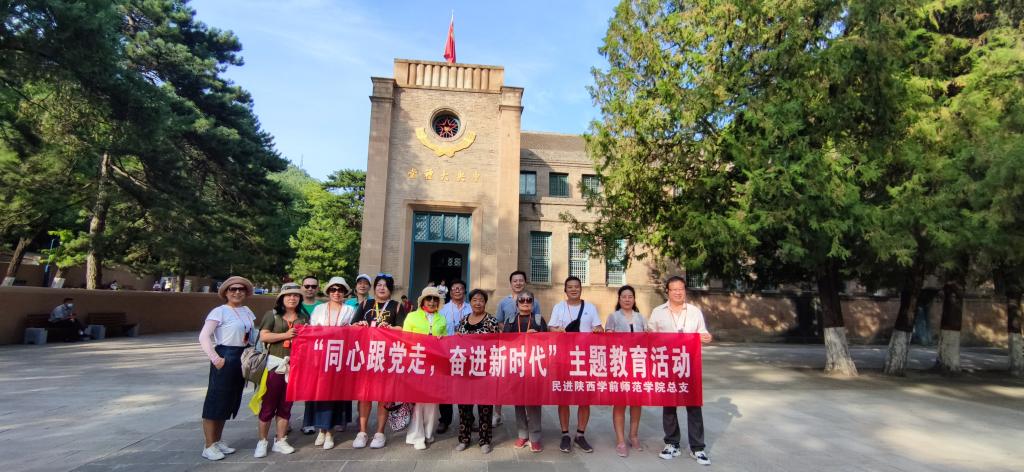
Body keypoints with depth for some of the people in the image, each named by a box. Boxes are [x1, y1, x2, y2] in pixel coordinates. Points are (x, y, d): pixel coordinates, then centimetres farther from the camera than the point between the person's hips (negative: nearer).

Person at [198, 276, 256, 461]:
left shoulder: (247, 311, 10)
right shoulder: (220, 311, -10)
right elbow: (203, 337, -16)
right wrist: (215, 358, -20)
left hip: (242, 359, 7)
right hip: (226, 358, -7)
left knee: (229, 401, 15)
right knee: (216, 401, 0)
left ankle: (218, 441, 28)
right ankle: (209, 446, 11)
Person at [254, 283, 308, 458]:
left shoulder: (304, 317, 12)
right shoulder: (272, 314, 2)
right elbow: (263, 336, -7)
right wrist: (285, 335, -17)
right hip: (275, 364, -3)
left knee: (286, 404, 10)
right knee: (268, 404, 3)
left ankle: (280, 441, 20)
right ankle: (262, 441, 16)